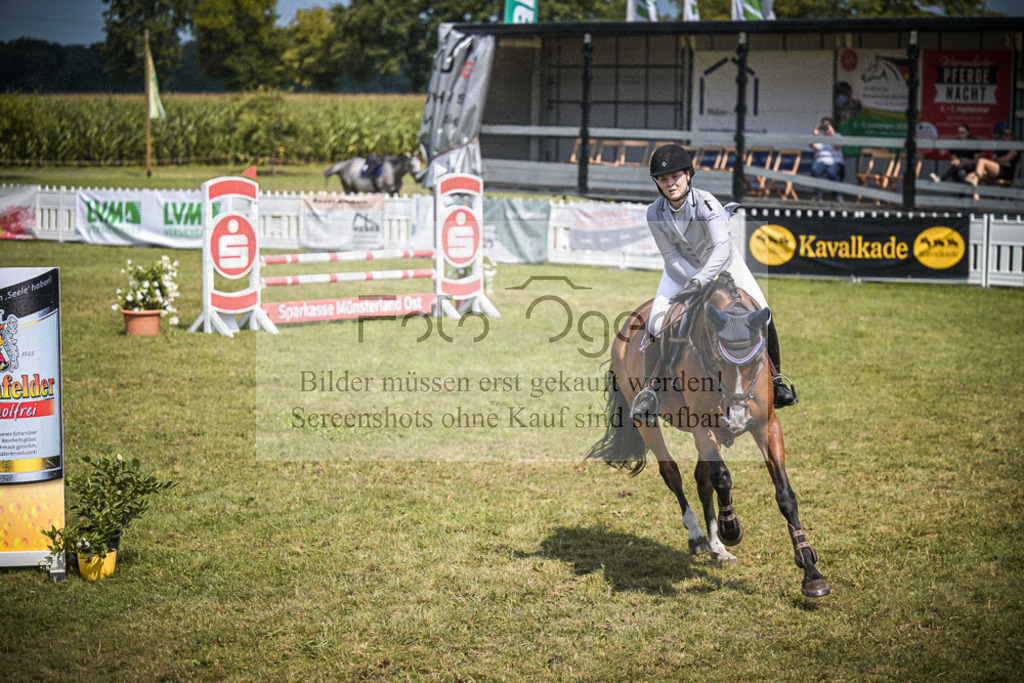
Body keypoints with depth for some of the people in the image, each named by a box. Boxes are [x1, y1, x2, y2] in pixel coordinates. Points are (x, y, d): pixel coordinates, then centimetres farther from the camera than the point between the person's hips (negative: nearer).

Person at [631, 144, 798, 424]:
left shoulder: (706, 203, -31)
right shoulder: (655, 213, -22)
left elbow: (722, 249, -41)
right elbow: (671, 256, -16)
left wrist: (700, 282, -54)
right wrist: (697, 282, -27)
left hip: (720, 261, -1)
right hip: (682, 267, 2)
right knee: (658, 319, -18)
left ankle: (776, 376, 12)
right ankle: (649, 388, -6)